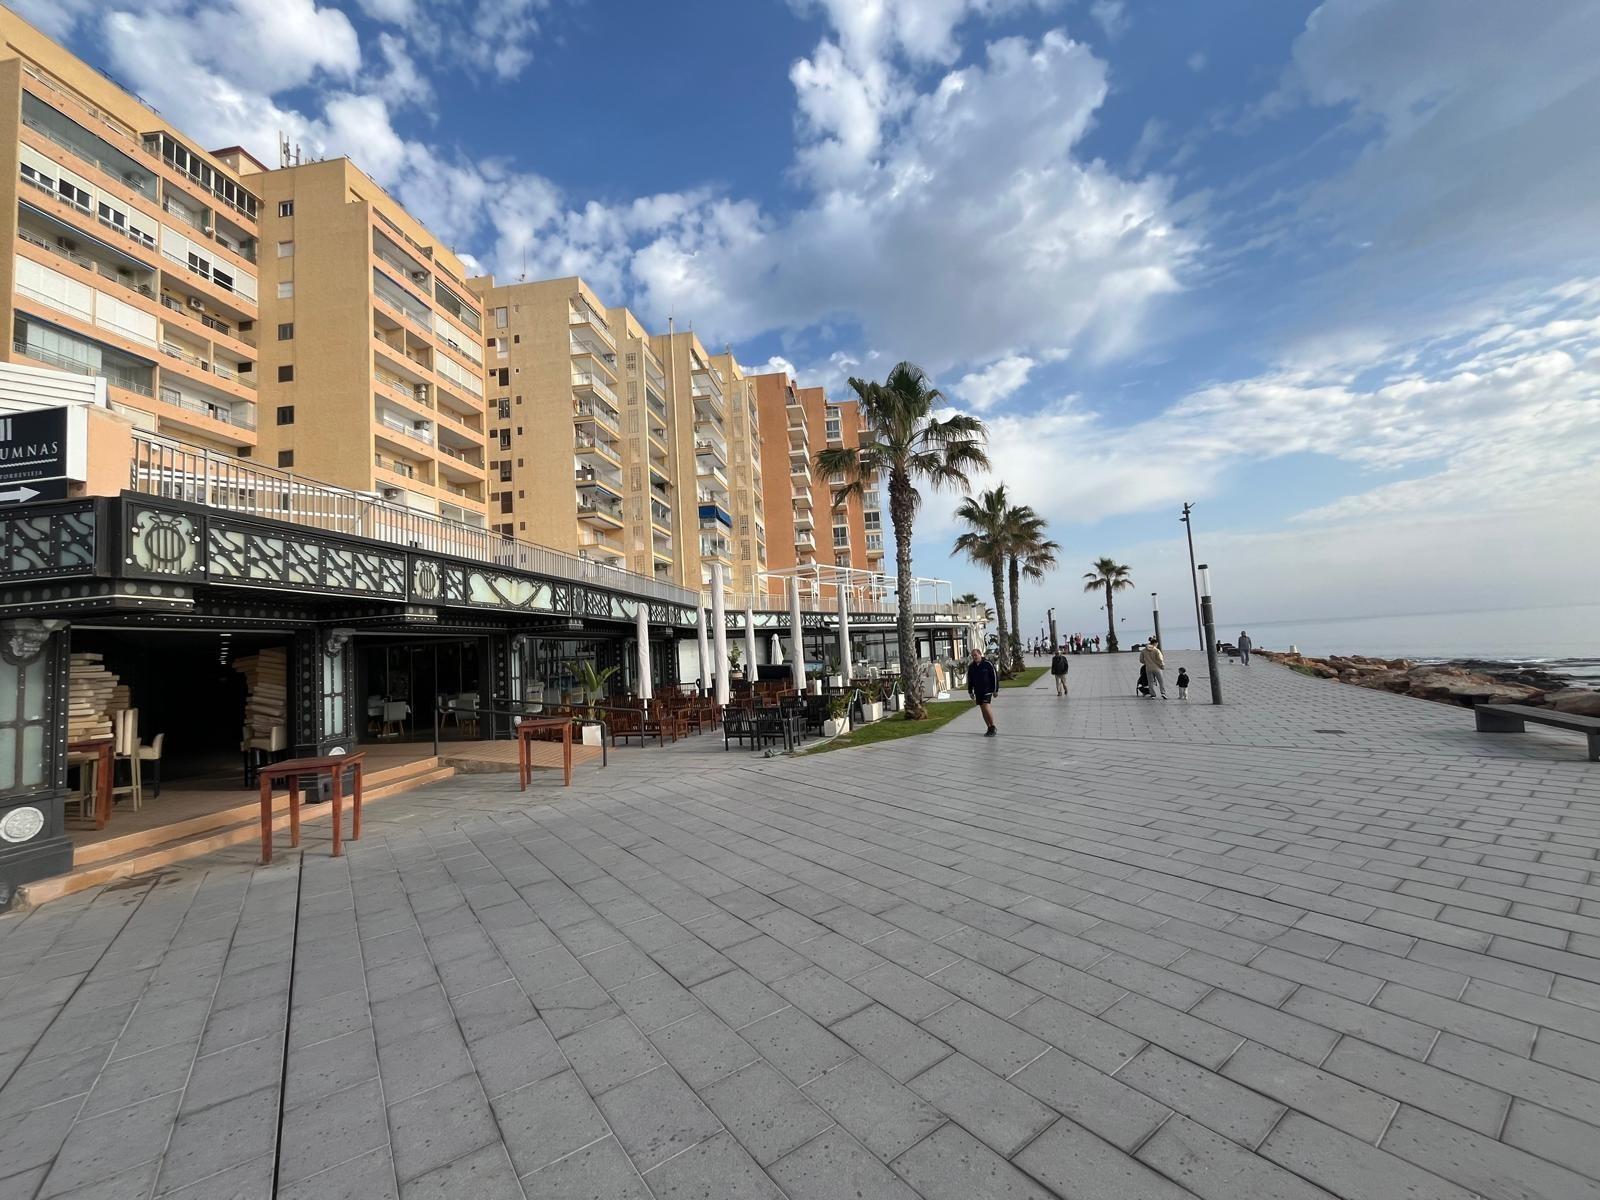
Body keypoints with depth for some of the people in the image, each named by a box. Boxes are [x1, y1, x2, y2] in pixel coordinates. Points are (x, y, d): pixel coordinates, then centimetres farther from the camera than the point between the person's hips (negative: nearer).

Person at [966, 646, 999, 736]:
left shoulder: (988, 664, -9)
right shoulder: (971, 666, 4)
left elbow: (995, 677, -6)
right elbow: (969, 680, 14)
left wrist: (995, 690, -7)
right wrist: (970, 692, 13)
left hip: (987, 690, -5)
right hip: (978, 691, 5)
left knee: (986, 707, -16)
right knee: (982, 710, 6)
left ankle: (993, 727, -2)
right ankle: (989, 729, 16)